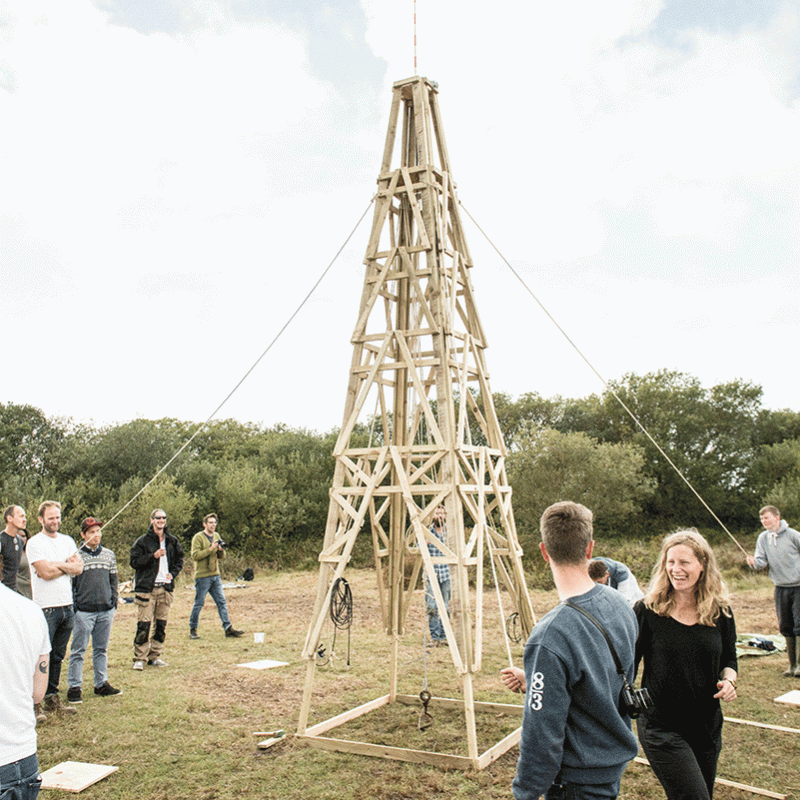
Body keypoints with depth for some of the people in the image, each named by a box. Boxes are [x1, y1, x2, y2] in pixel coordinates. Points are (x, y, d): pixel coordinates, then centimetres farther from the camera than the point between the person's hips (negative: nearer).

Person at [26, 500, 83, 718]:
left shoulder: (67, 541, 13)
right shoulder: (34, 543, -5)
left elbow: (79, 567, 2)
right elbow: (45, 572, -15)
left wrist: (56, 565, -10)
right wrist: (68, 564, -4)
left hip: (67, 606, 5)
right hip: (45, 608, -5)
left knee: (57, 656, 12)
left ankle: (52, 698, 21)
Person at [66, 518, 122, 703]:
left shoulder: (109, 555, 10)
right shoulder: (76, 556, -4)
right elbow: (70, 582, -3)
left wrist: (114, 600, 9)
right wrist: (74, 607, -8)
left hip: (106, 611, 4)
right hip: (83, 611, -4)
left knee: (101, 649, 13)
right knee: (78, 650, 1)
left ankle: (101, 684, 22)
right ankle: (74, 687, 10)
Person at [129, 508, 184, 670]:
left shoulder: (172, 541, 11)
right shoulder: (142, 541, -1)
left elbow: (179, 558, 20)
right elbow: (134, 561, -7)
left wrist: (173, 573, 4)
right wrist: (153, 556, -18)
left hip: (165, 587, 4)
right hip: (147, 587, -4)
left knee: (161, 625, 8)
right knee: (143, 625, -8)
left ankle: (155, 656, 19)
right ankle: (139, 658, 2)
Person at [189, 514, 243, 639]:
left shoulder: (216, 536, 14)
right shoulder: (198, 537, -7)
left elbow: (222, 556, 15)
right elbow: (195, 556, -16)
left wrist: (221, 550, -7)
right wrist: (210, 549, -21)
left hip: (215, 575, 6)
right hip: (202, 576, -6)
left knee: (221, 602, 3)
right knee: (199, 603, 2)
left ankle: (228, 628, 3)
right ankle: (193, 629, 15)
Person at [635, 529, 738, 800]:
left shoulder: (721, 612, 0)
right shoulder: (646, 611, -10)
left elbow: (729, 659, 13)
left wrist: (728, 680, -7)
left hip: (708, 727, 5)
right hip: (661, 728, -4)